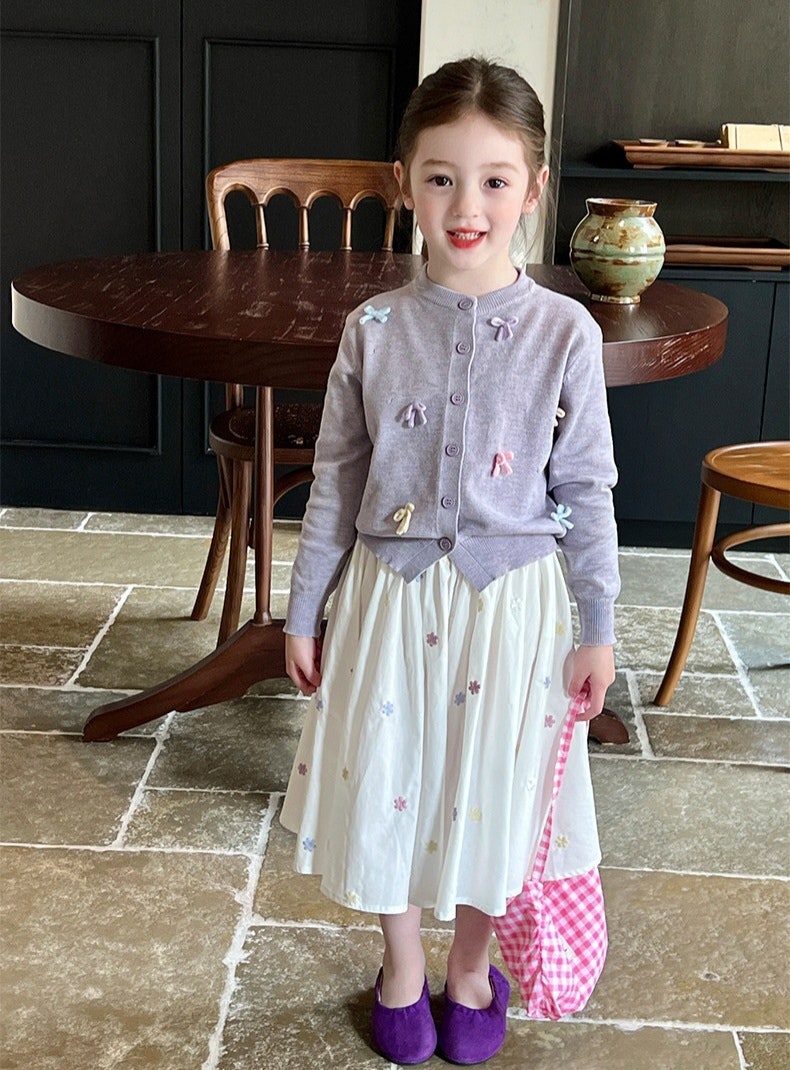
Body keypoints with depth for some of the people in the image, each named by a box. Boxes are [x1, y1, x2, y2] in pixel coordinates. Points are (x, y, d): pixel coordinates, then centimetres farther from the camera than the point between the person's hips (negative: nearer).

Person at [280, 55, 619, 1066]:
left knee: (489, 788, 13)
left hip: (510, 600, -1)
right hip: (390, 593, 1)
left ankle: (470, 969, 39)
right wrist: (303, 611, 5)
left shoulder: (564, 331, -8)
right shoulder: (374, 329, -5)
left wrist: (597, 629, -1)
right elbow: (336, 482, 2)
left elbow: (586, 492, -3)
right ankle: (401, 967, 38)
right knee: (386, 779, 13)